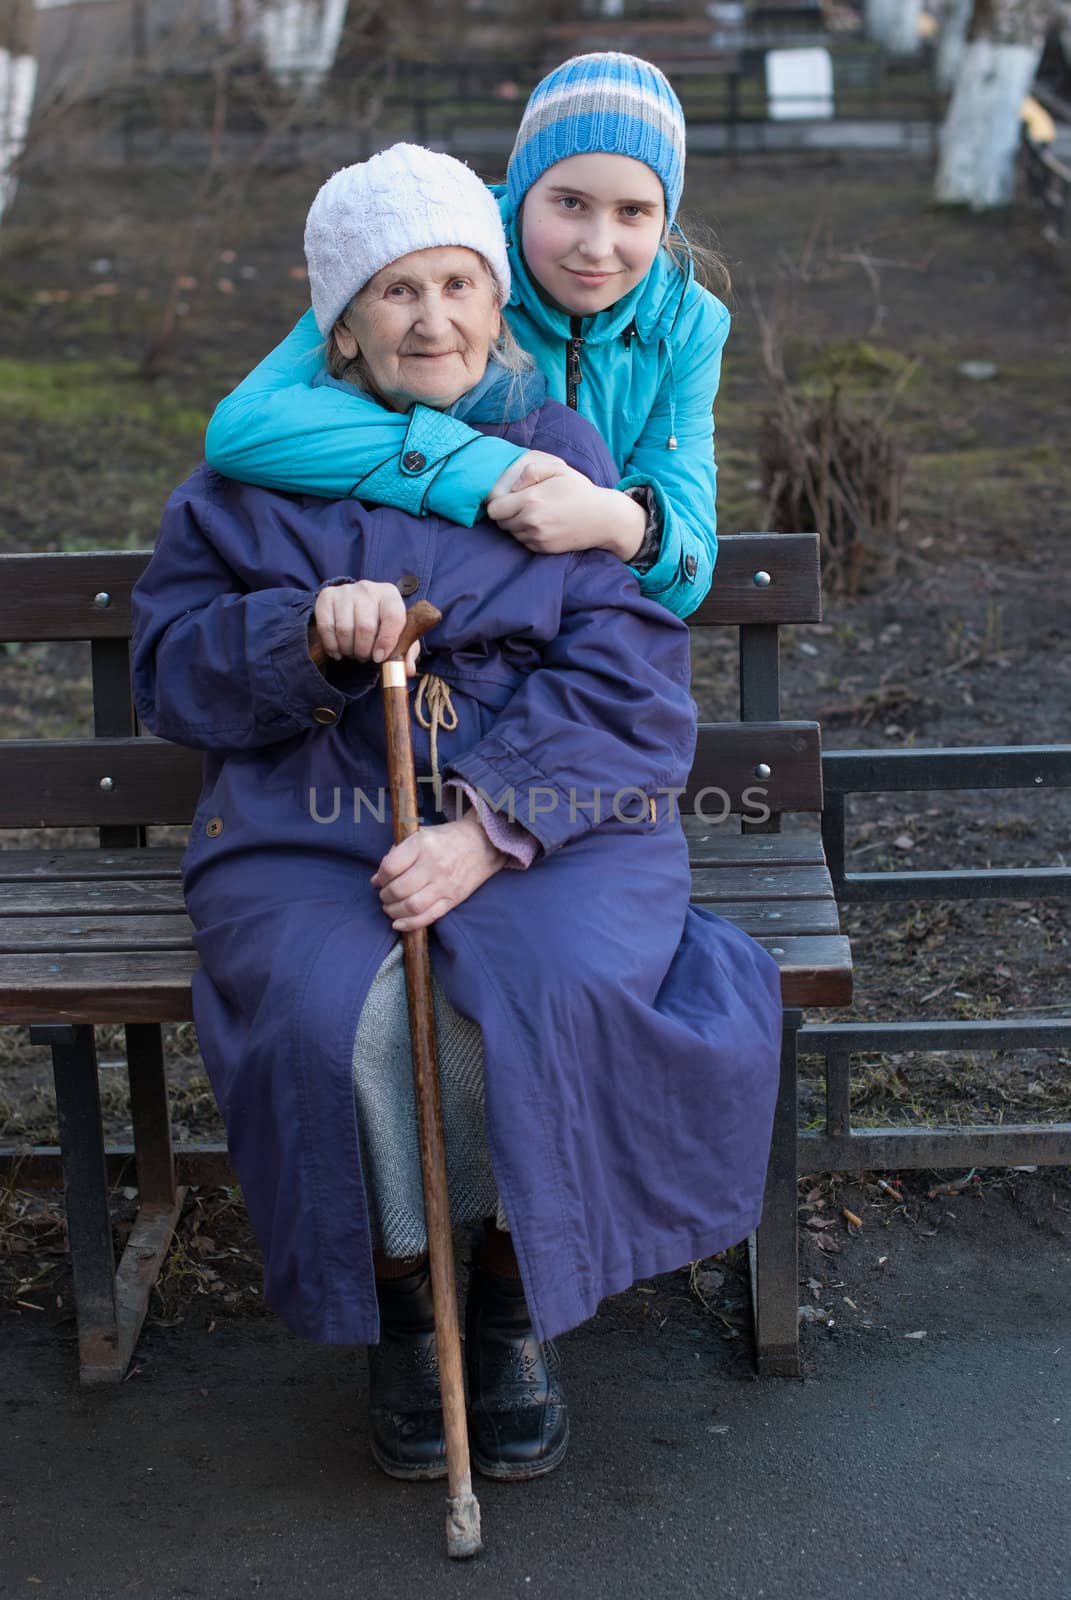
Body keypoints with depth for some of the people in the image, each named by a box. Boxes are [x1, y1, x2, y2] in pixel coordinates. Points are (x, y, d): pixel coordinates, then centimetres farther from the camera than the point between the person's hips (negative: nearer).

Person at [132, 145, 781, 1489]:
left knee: (548, 1002, -30)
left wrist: (484, 829, -19)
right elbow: (169, 670, 5)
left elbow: (623, 689, -4)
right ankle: (396, 1317, -2)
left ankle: (516, 1311, -3)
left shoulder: (564, 458, 5)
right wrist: (305, 632, -16)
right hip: (312, 829, 1)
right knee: (340, 1017, -29)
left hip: (549, 822, 0)